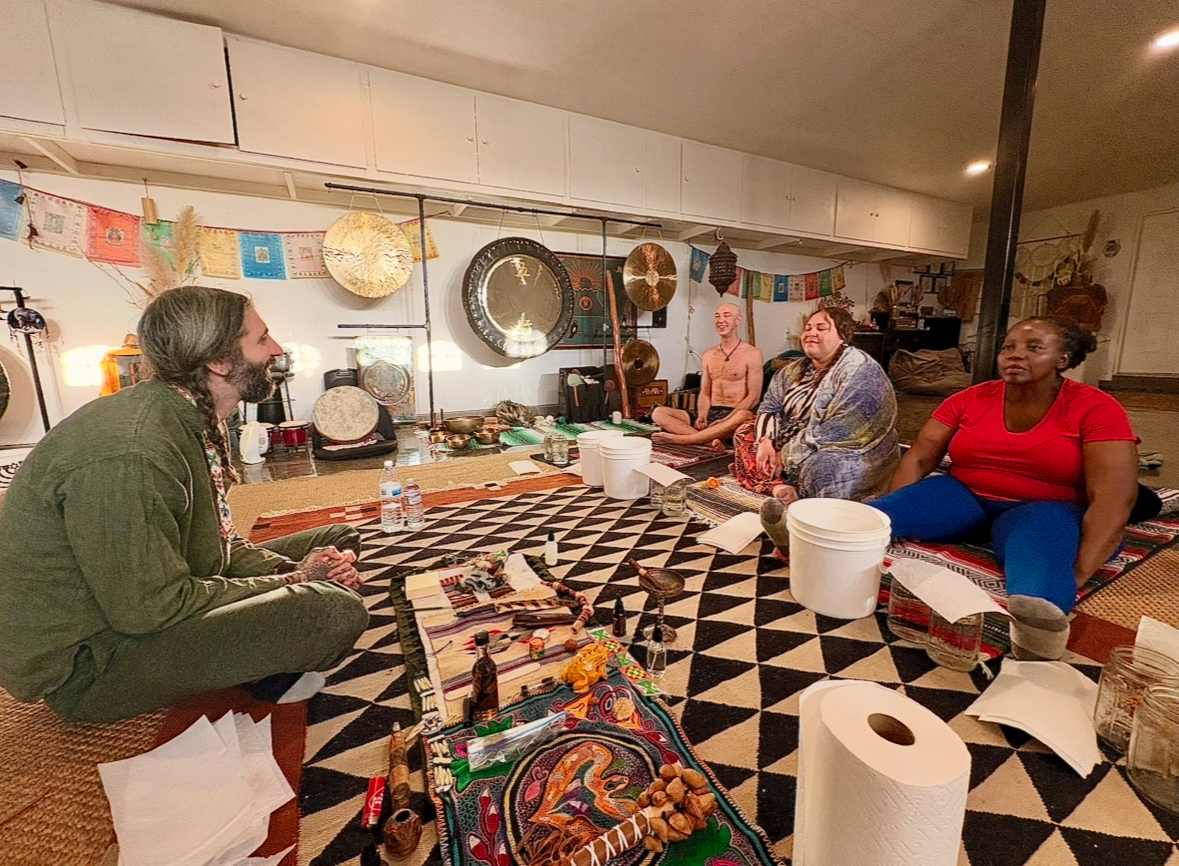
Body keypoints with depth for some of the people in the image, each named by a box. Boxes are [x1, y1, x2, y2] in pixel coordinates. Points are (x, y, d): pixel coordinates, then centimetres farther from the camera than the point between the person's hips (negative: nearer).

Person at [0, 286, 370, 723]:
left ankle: (261, 667, 2)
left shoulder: (192, 421, 0)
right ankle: (265, 679, 2)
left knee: (340, 541, 7)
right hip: (84, 667, -9)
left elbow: (219, 543, 8)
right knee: (337, 611, -28)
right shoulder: (129, 455, -31)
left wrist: (293, 570, -8)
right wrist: (292, 583, -17)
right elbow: (154, 607, -27)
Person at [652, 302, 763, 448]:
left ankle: (682, 438, -35)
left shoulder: (751, 353, -1)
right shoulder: (709, 355, 15)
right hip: (711, 414, 5)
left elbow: (753, 396, -7)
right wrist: (701, 417, -7)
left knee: (744, 416, -42)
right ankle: (710, 439, -32)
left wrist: (726, 420, -20)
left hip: (734, 414, -4)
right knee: (658, 412, -14)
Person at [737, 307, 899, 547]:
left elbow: (840, 431, -26)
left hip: (847, 455, -9)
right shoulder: (795, 369, 9)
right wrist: (766, 441, -14)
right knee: (746, 434, -1)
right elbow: (770, 406, 6)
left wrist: (787, 453, -22)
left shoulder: (860, 372, -17)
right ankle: (782, 489, -22)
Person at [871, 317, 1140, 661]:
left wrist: (1076, 573, -31)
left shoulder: (1096, 409, -5)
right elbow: (918, 458, -3)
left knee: (1041, 537, -40)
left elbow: (1114, 495, -16)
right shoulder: (970, 399, 3)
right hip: (964, 498, 3)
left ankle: (1038, 618, -67)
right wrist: (893, 511, -20)